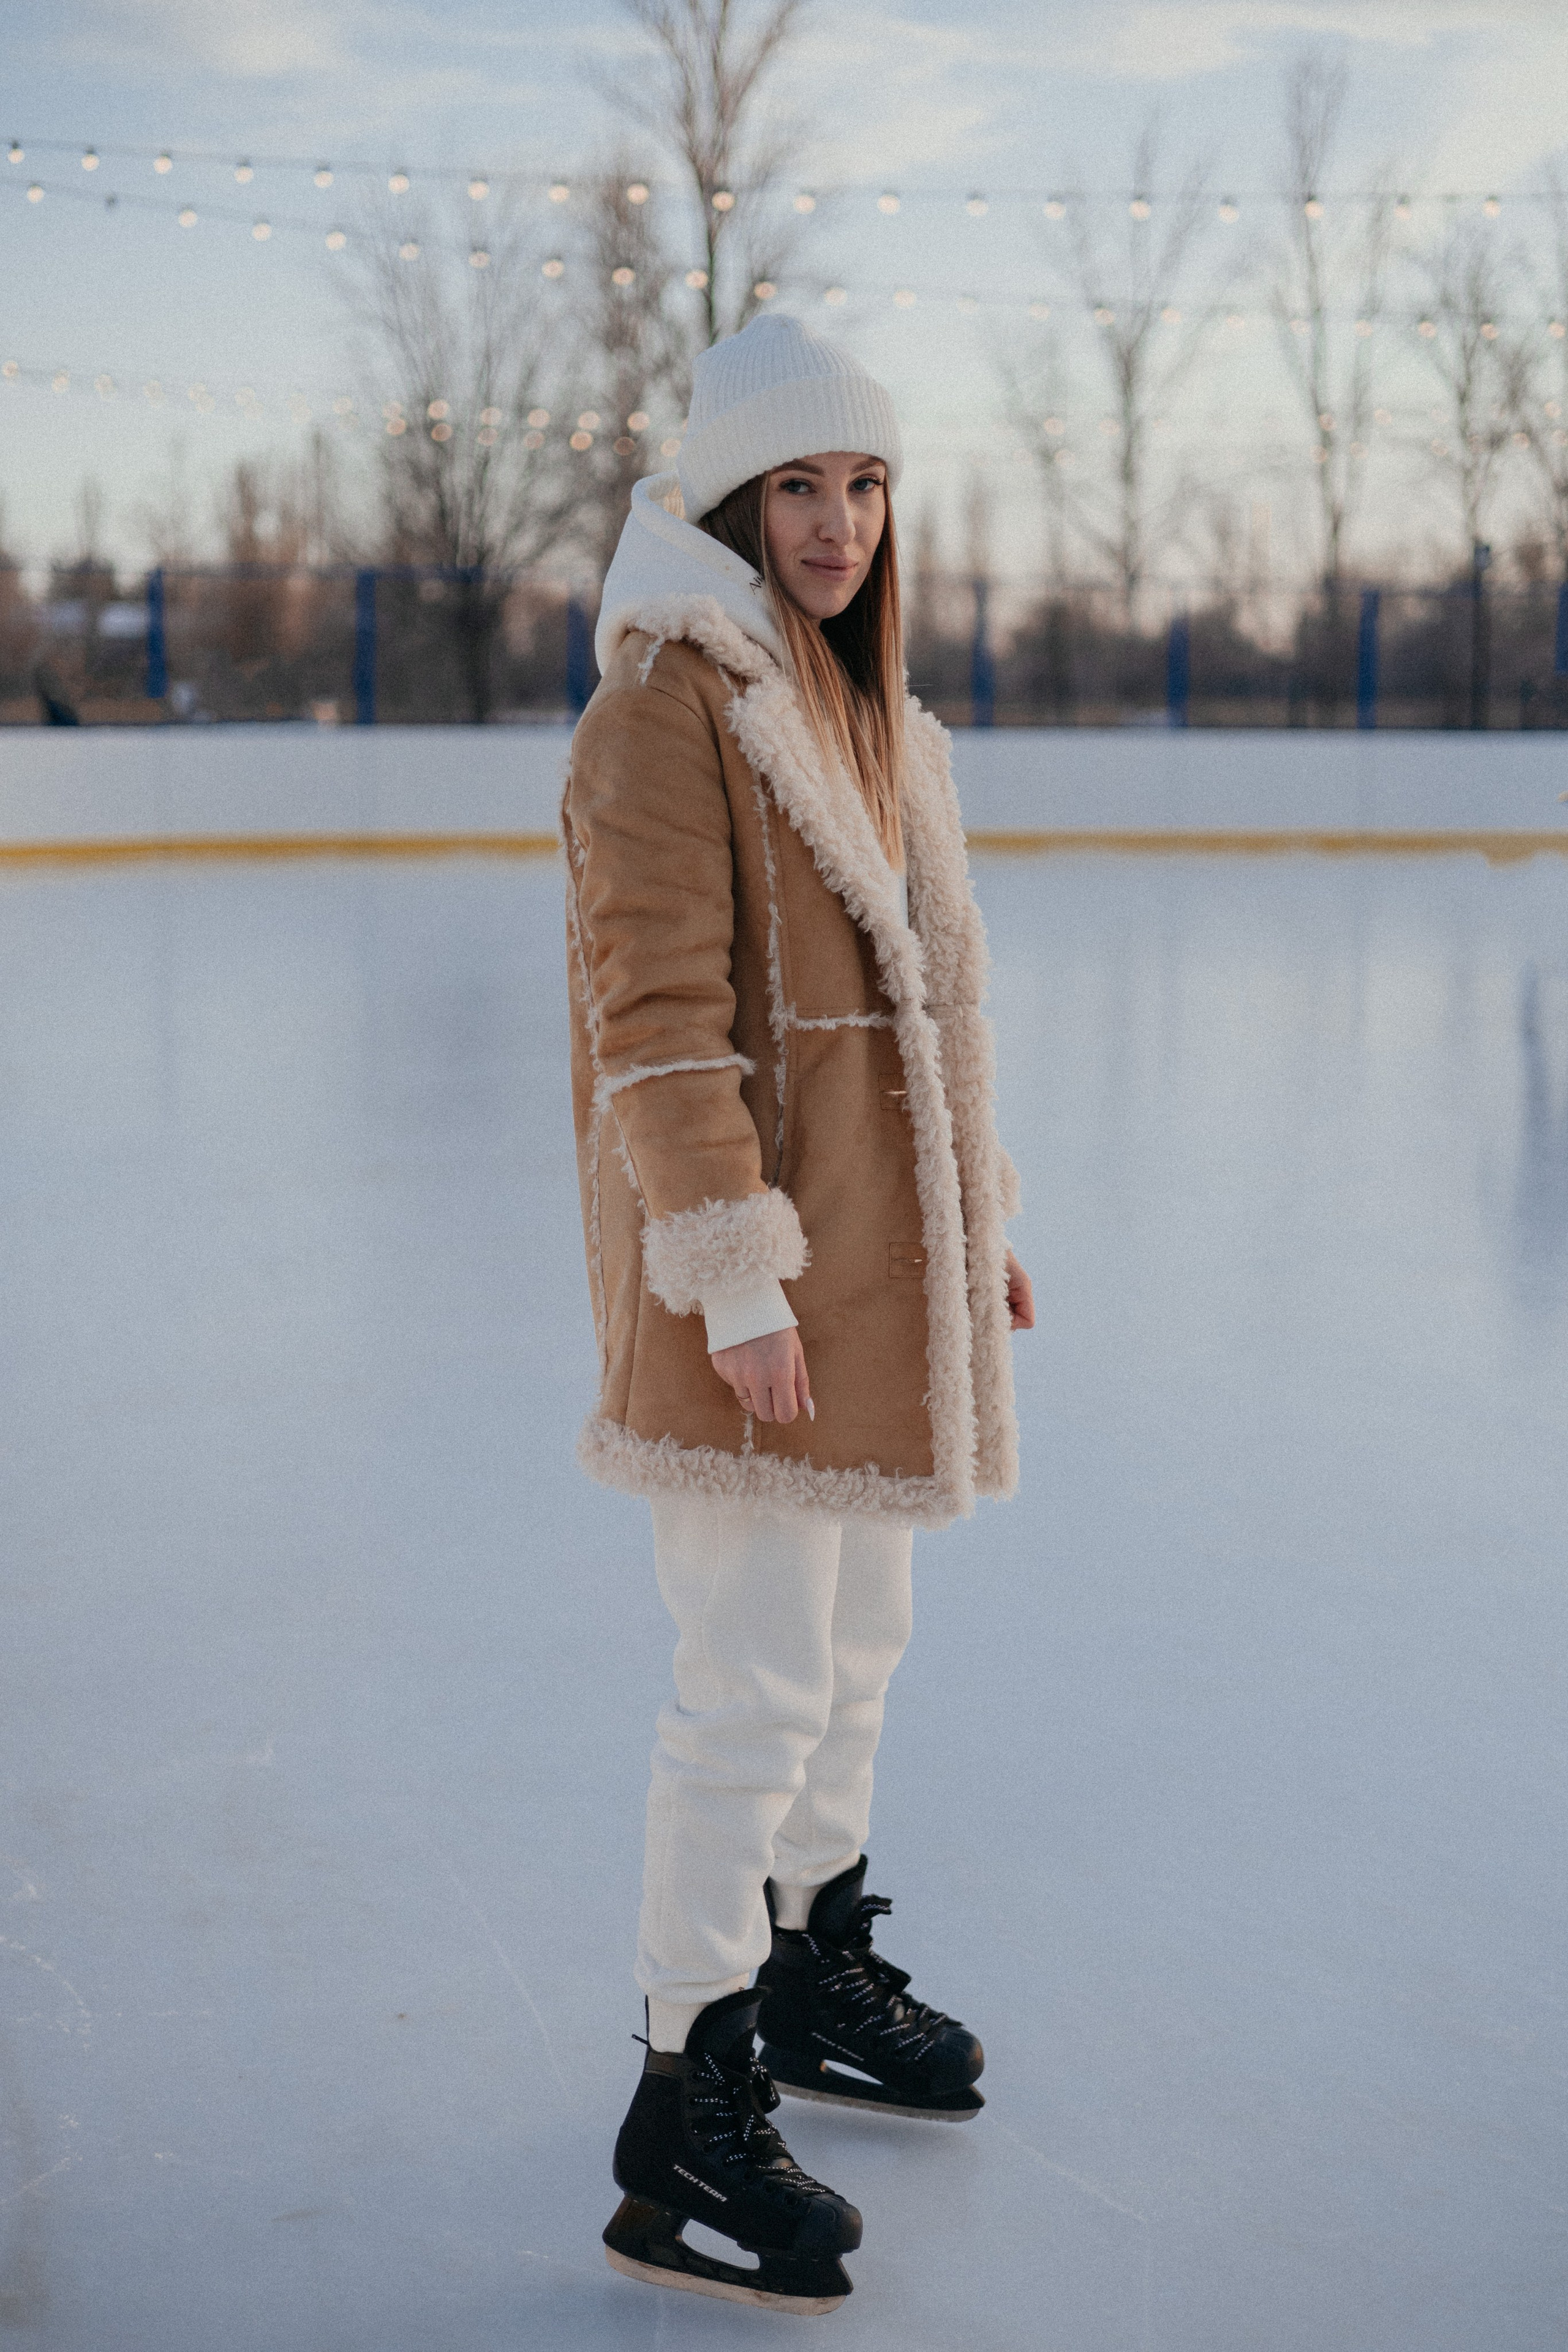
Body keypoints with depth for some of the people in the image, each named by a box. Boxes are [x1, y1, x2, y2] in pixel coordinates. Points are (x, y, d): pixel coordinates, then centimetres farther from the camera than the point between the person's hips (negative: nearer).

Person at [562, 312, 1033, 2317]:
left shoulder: (873, 710, 15)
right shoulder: (670, 707, -13)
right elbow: (658, 1011, -18)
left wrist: (983, 1221, 21)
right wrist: (737, 1280, -22)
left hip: (882, 1248, 9)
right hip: (751, 1271, -9)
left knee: (861, 1633, 19)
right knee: (764, 1680, -8)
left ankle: (816, 1976, 38)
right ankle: (686, 2124, 2)